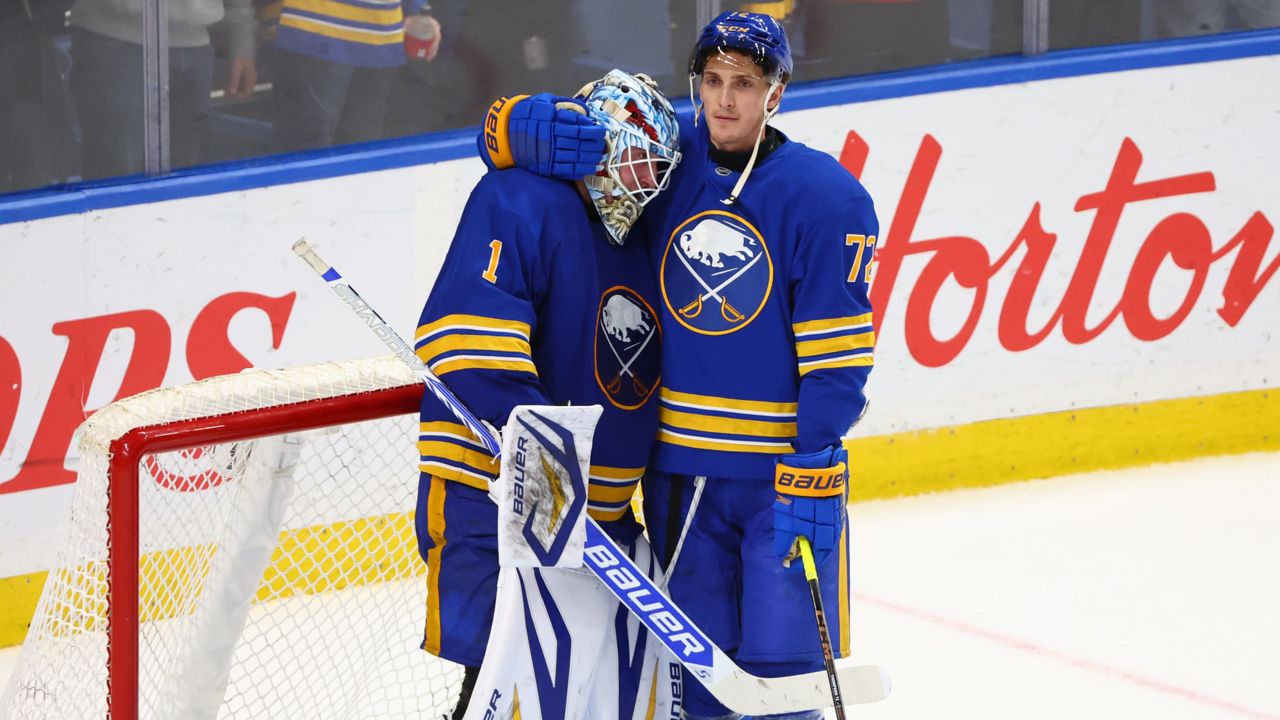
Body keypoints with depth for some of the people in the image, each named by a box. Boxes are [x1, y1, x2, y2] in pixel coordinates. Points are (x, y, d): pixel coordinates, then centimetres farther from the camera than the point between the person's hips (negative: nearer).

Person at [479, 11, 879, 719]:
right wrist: (531, 129, -15)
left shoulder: (824, 196, -8)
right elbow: (516, 131, 9)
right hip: (680, 471, 4)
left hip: (784, 468, -4)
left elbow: (835, 355, -11)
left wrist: (813, 470, -18)